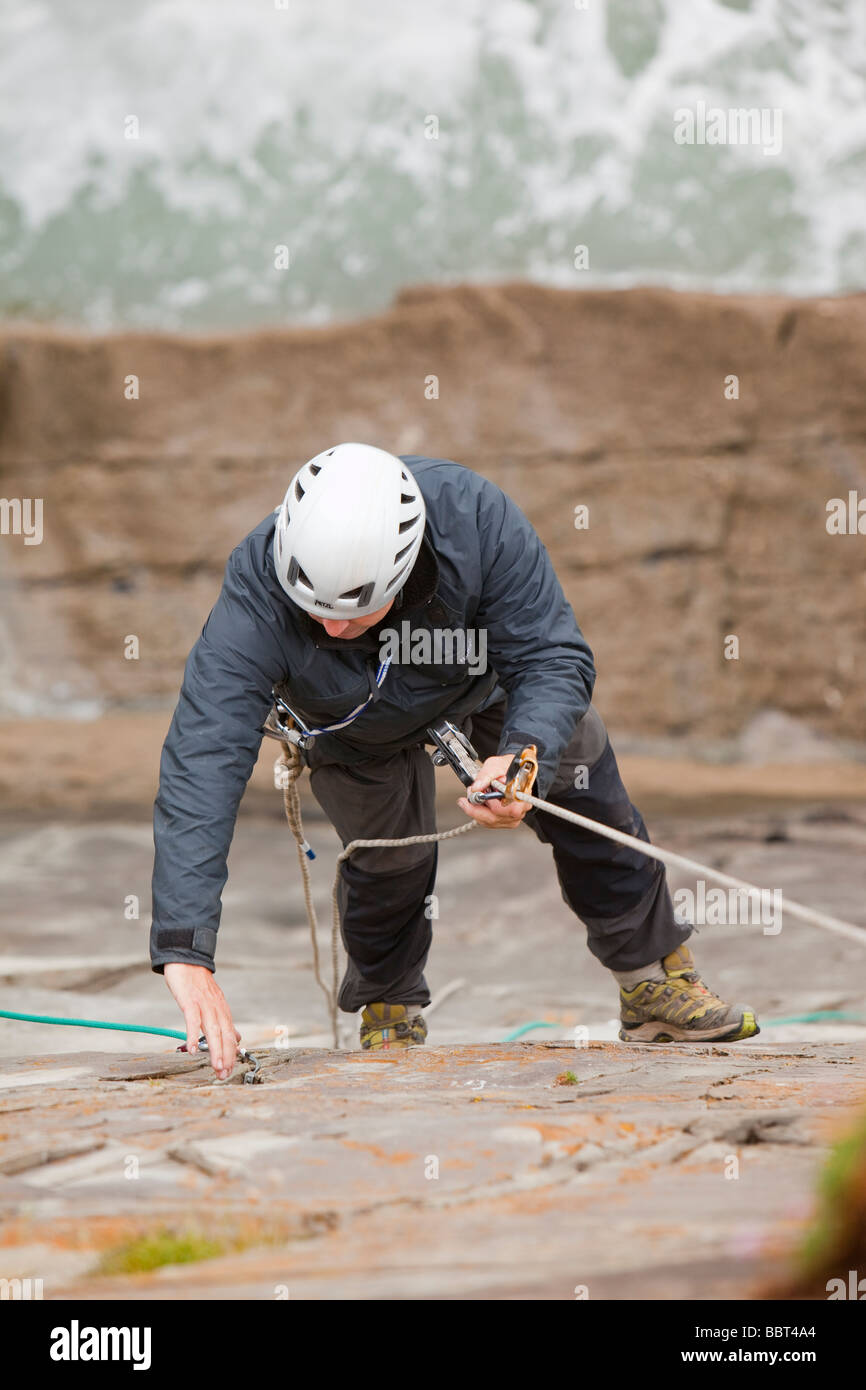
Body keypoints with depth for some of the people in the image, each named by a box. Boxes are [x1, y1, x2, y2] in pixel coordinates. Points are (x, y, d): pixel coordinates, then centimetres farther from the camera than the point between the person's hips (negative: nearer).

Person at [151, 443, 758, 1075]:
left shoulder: (474, 517, -45)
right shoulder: (256, 596, -46)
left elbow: (553, 659, -34)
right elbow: (202, 764, -50)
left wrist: (522, 756, -56)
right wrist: (185, 949, -58)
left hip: (486, 676, 1)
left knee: (581, 785, -1)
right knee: (391, 853, -6)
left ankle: (655, 981, 18)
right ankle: (389, 1010, 24)